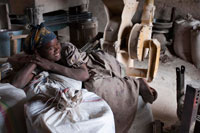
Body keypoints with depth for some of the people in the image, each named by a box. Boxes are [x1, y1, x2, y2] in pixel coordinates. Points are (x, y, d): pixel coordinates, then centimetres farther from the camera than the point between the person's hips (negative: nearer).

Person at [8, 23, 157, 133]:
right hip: (94, 77, 6)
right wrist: (34, 62, -31)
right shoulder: (39, 61, -18)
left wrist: (52, 66, -40)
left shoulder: (67, 48, -30)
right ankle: (130, 83, 10)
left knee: (96, 85, -30)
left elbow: (84, 75, -42)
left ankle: (136, 84, -9)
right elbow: (16, 84, -28)